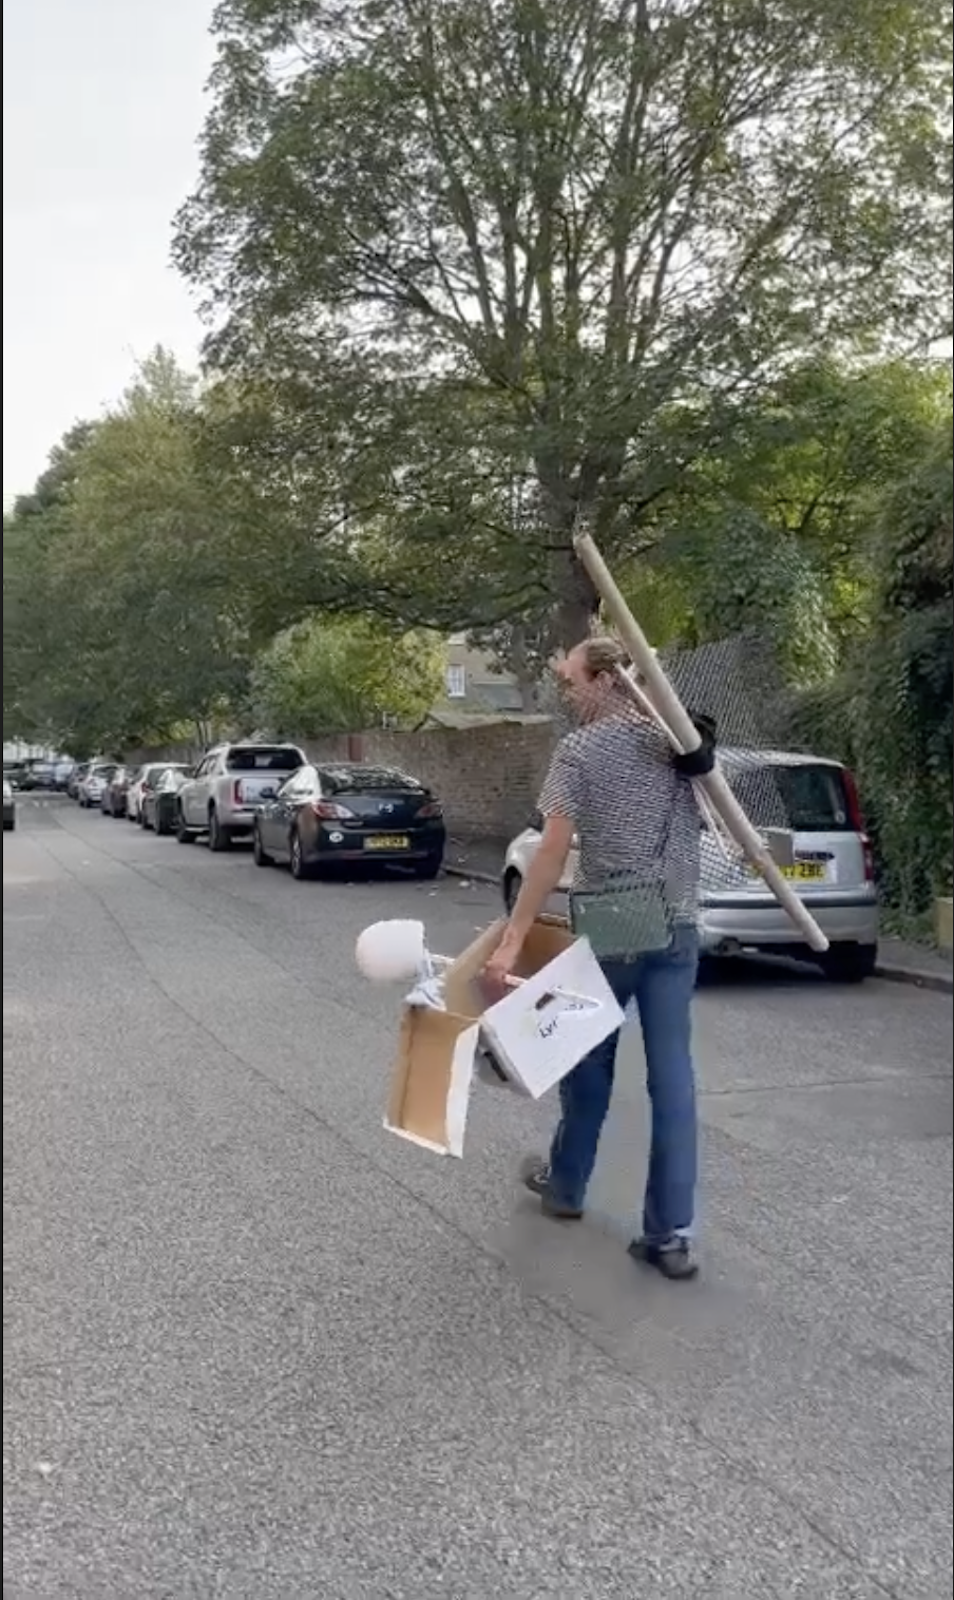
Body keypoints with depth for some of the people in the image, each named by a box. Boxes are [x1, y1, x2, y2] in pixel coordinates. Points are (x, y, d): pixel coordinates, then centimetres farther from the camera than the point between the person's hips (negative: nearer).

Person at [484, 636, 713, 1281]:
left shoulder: (578, 751, -10)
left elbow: (554, 850, -17)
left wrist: (513, 939, -18)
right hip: (677, 926, 4)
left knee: (590, 1063, 15)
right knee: (673, 1076, 3)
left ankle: (567, 1185, 35)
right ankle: (672, 1233, 4)